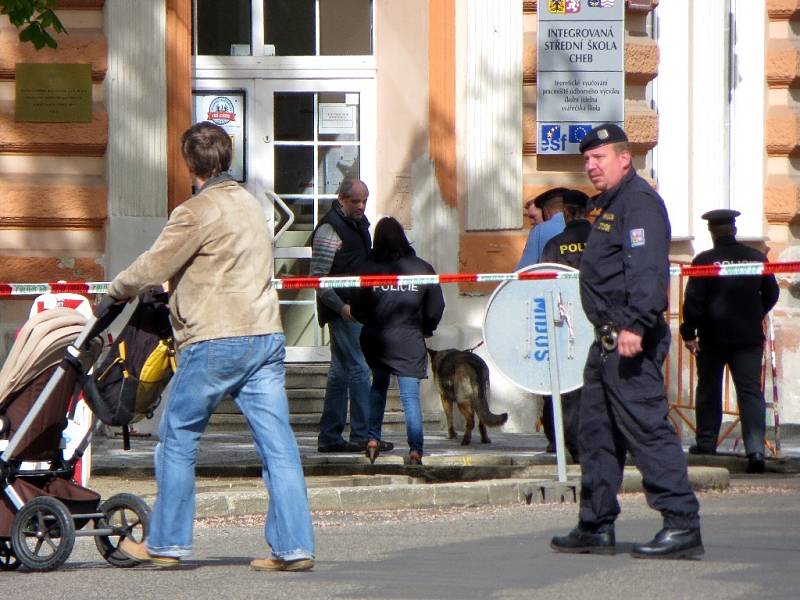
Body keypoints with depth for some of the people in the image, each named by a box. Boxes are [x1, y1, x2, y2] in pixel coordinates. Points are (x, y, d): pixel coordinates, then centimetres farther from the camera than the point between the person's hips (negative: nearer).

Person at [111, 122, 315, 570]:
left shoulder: (197, 212, -9)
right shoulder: (251, 205, 17)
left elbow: (153, 268, -7)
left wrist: (116, 291, 12)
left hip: (215, 340, -7)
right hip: (266, 336, 7)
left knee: (178, 439, 7)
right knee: (278, 444, 2)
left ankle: (167, 543, 13)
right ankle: (295, 546, -3)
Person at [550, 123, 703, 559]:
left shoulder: (639, 201, -11)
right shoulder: (612, 204, 22)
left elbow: (647, 270, -23)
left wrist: (636, 326, -32)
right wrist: (613, 332, 15)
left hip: (631, 341, -11)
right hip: (609, 341, 11)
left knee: (646, 427, -13)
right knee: (596, 430, 13)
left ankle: (682, 526, -14)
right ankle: (596, 527, 20)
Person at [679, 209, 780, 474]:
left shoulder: (704, 261, -8)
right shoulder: (757, 258, 3)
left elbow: (693, 301, -10)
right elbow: (772, 293, 13)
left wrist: (689, 333, 0)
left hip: (713, 337, -2)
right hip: (749, 337, 2)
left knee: (709, 389, 14)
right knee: (751, 391, -3)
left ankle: (706, 442, 21)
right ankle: (755, 449, -16)